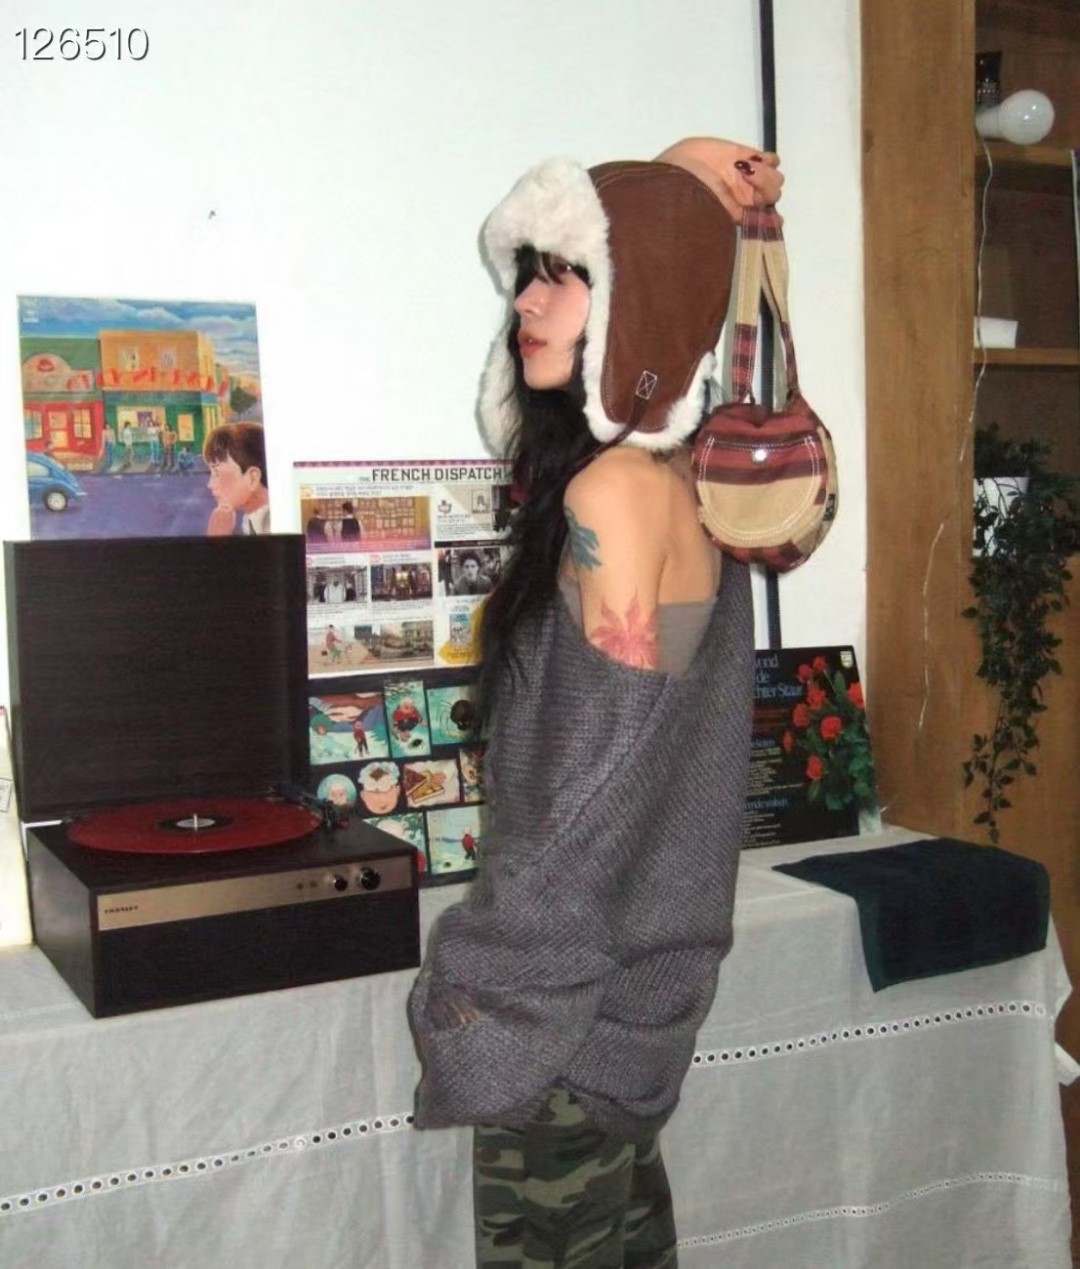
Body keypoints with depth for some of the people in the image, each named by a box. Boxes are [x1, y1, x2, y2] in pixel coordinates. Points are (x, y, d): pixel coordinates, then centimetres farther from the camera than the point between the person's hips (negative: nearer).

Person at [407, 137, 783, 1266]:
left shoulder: (614, 491, -21)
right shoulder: (675, 468, 4)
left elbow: (598, 774, -22)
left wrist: (488, 987, -16)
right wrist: (677, 179, 12)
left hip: (574, 974, -9)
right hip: (636, 960, 9)